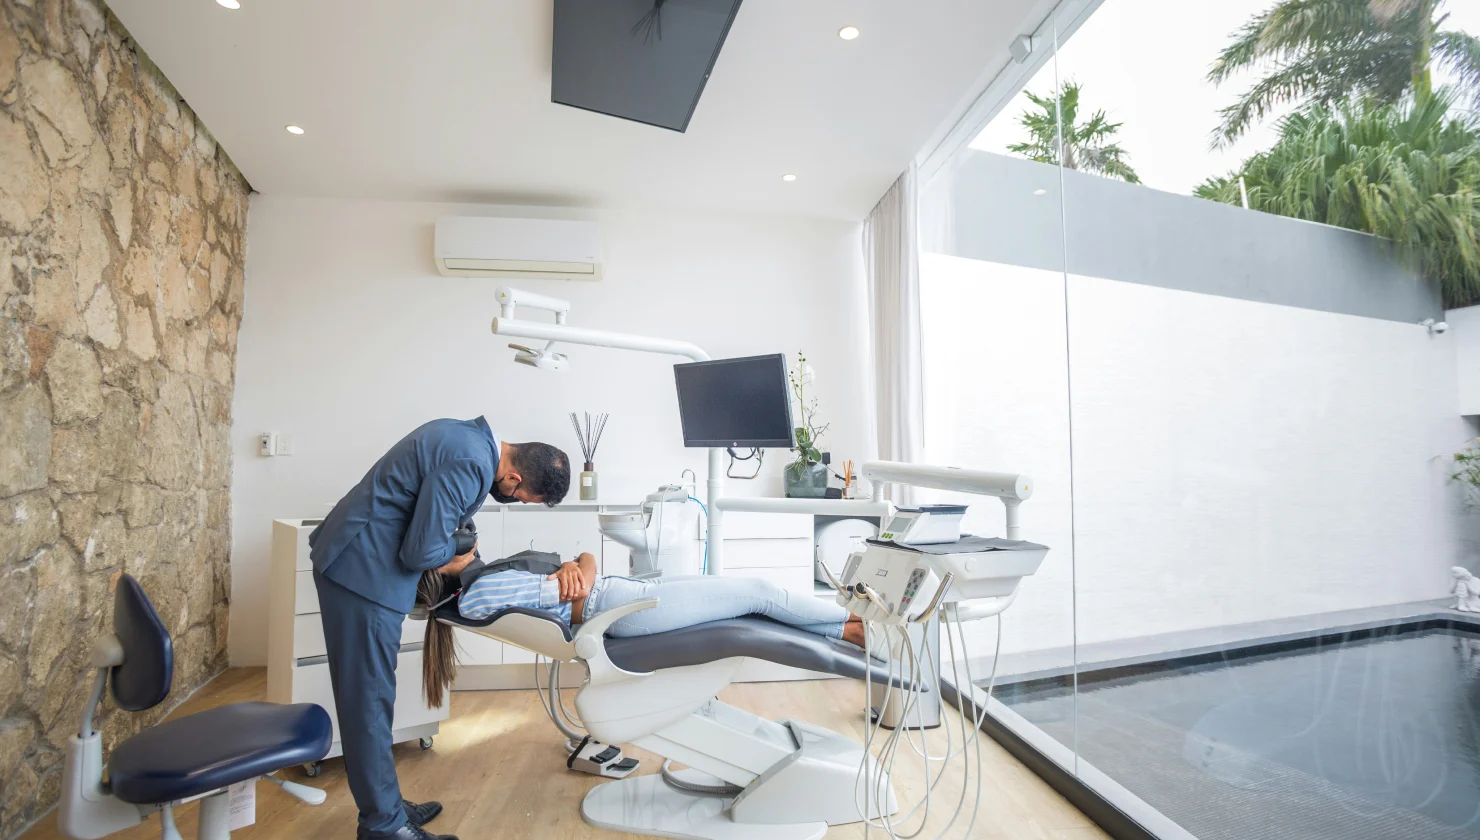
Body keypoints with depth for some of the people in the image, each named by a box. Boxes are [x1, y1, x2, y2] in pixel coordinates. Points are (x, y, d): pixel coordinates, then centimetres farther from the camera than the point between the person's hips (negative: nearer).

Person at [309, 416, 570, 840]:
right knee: (369, 700, 2)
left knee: (366, 697, 17)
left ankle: (382, 803, 30)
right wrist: (453, 556, -4)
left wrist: (450, 549, 8)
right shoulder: (470, 464, -26)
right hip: (363, 569, -10)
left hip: (356, 559, 10)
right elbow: (420, 550, -24)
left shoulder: (467, 436, 5)